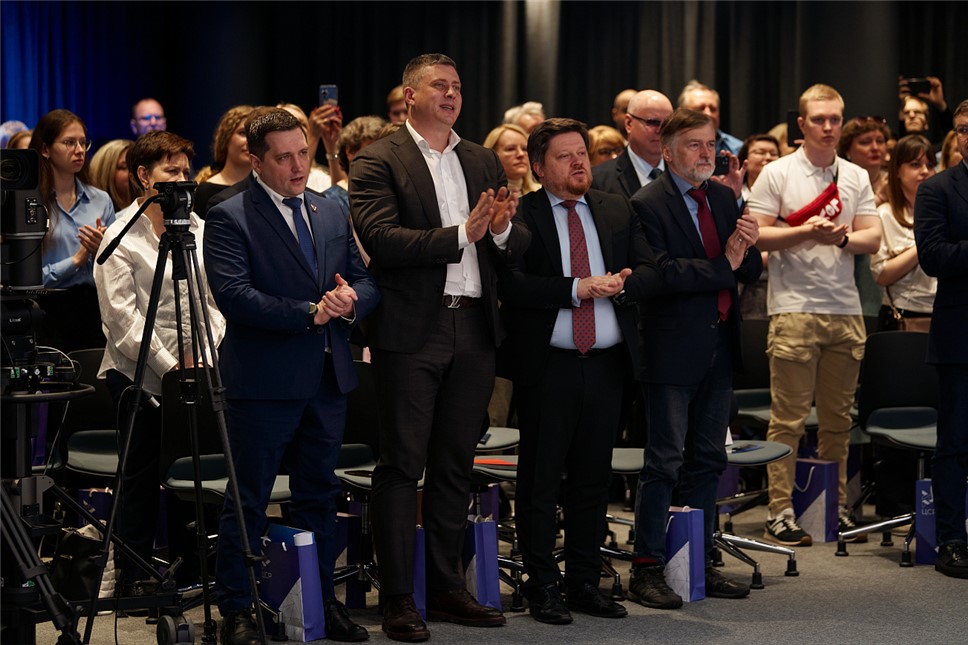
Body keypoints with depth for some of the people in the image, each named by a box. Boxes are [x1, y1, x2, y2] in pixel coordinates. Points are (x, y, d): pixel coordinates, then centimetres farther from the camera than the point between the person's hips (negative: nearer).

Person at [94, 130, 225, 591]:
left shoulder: (198, 229, 9)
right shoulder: (122, 237, -5)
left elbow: (215, 301, 8)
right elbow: (123, 318, -11)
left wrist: (202, 357, -6)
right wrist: (170, 366, -14)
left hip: (193, 370, 4)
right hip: (139, 374, -4)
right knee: (142, 474, 1)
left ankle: (189, 570, 19)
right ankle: (134, 578, 11)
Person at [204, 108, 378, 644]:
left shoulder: (331, 214, 14)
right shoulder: (229, 218, -7)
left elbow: (365, 279, 13)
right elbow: (233, 293, -19)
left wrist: (351, 299, -11)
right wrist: (310, 312, -21)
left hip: (328, 378, 6)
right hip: (264, 379, -6)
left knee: (319, 495, 15)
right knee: (248, 500, 0)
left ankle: (322, 601, 25)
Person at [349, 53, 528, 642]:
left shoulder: (484, 162, 15)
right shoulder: (378, 162, -4)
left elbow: (521, 243, 10)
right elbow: (381, 240, -17)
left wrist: (503, 229, -13)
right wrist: (461, 234, -20)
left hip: (474, 328, 6)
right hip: (411, 332, -5)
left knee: (456, 465, 12)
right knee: (403, 466, -1)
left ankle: (447, 588, 22)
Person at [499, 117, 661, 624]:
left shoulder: (618, 211, 12)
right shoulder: (520, 215, -3)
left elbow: (649, 273, 6)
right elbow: (512, 284, -15)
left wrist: (621, 284, -15)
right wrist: (577, 289, -21)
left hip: (606, 364, 4)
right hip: (548, 367, -4)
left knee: (593, 478, 11)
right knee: (540, 480, 1)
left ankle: (585, 583, 20)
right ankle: (542, 587, 10)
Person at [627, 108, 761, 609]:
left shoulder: (724, 198, 12)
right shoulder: (648, 204, -10)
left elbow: (750, 272, 10)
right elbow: (662, 273, -21)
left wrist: (749, 248, -11)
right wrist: (723, 266, -20)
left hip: (720, 345, 7)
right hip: (674, 349, -7)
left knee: (708, 459, 13)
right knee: (664, 462, -3)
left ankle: (701, 563, 23)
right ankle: (648, 569, 4)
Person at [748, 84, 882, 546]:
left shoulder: (856, 177, 12)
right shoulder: (777, 174, 1)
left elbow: (873, 239, 8)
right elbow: (756, 235, -5)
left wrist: (842, 237, -12)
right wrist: (806, 232, -16)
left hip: (846, 310, 4)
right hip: (794, 309, -4)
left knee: (838, 418, 10)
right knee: (788, 417, -4)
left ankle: (834, 507, 19)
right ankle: (780, 512, -1)